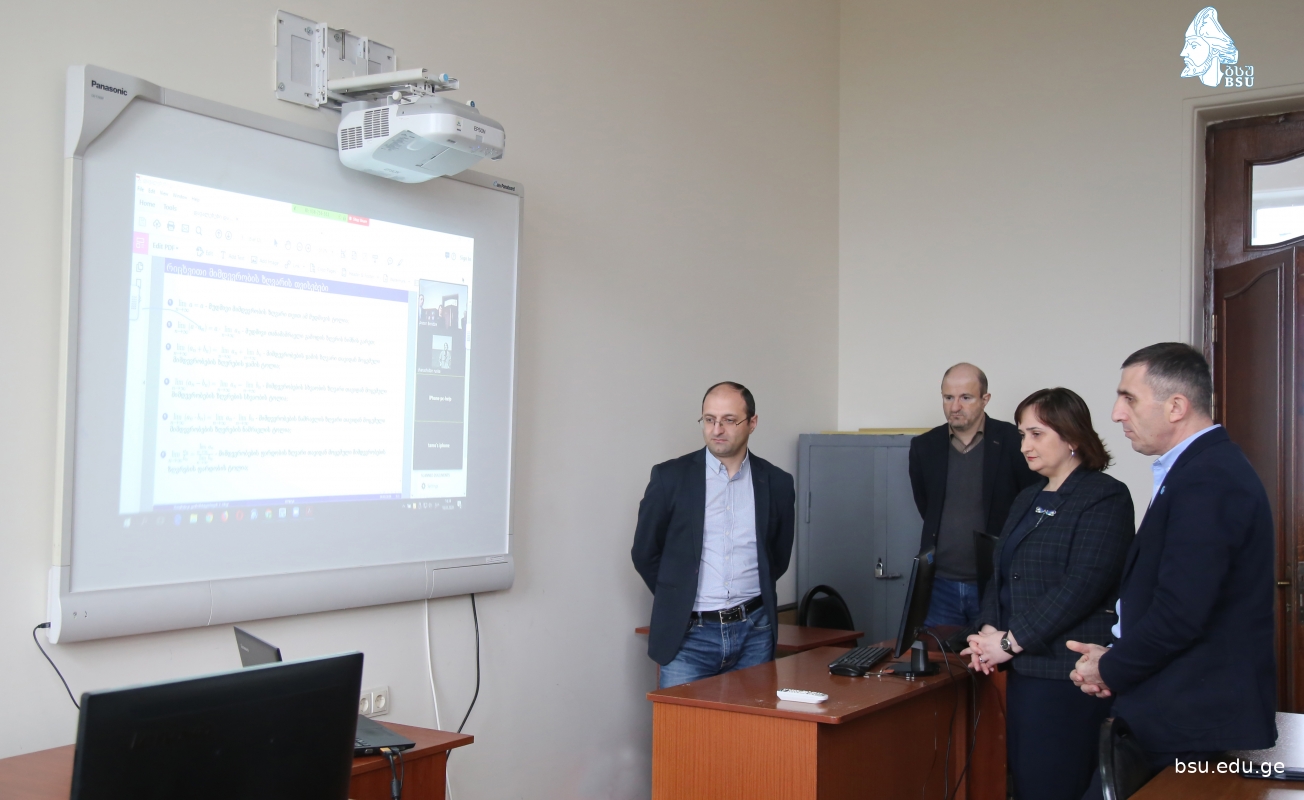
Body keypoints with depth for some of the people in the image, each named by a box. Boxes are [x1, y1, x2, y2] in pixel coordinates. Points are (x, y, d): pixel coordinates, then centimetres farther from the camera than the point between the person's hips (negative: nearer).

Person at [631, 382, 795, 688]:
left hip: (754, 632, 2)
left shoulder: (777, 483, 5)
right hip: (689, 634, -2)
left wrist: (747, 598, 12)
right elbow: (645, 553, 6)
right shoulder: (671, 476, -2)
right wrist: (677, 598, 9)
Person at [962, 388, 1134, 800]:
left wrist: (1012, 641, -16)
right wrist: (989, 630, 0)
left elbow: (1084, 583, -17)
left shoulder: (1105, 497, -8)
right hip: (1025, 668, 8)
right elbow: (1001, 571, 19)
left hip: (1066, 672, -8)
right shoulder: (1027, 499, 18)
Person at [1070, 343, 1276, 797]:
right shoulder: (1207, 466, 13)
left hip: (1186, 721, -9)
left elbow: (1180, 612, -25)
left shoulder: (1205, 479, -20)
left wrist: (1109, 671, -9)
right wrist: (1114, 660, 5)